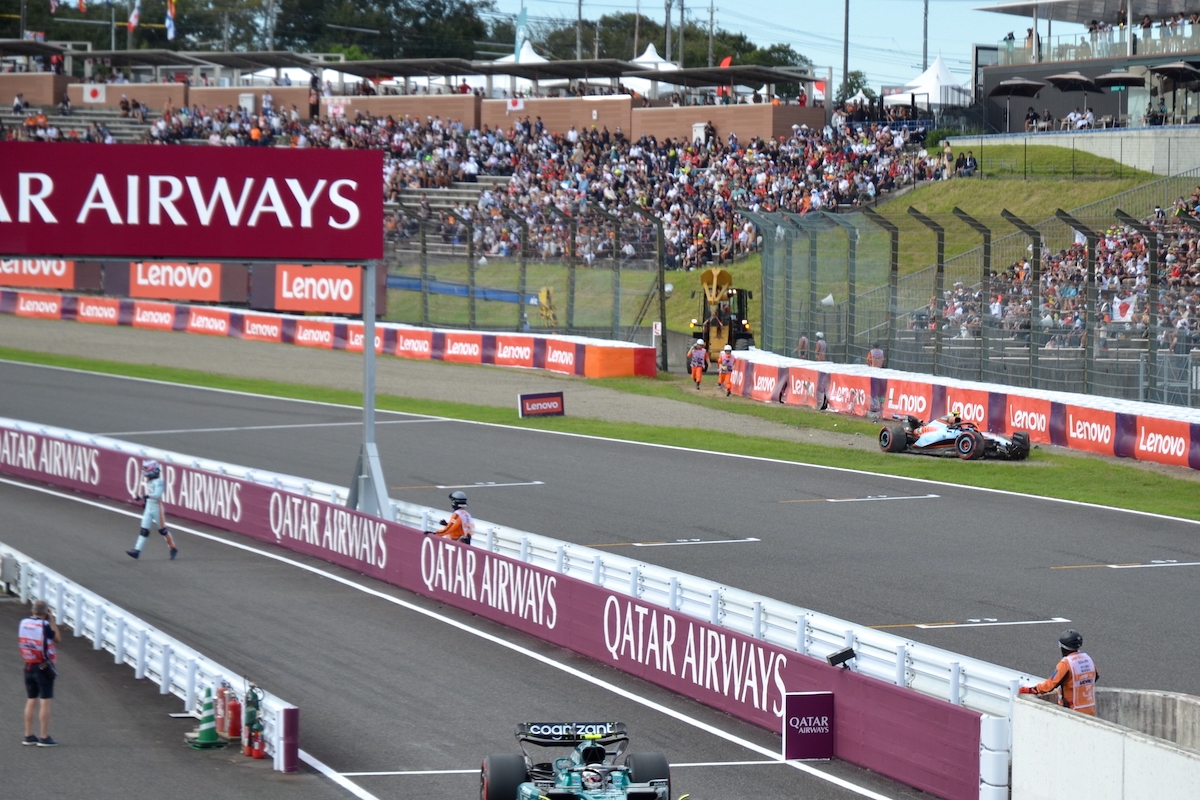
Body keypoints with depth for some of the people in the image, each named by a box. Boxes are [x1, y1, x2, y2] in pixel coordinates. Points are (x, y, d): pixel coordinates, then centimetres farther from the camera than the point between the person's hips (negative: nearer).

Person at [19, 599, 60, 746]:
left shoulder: (23, 623, -1)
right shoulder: (44, 625, -17)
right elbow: (58, 639, -5)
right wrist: (52, 620, 0)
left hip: (29, 667, 6)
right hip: (44, 668, -6)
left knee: (31, 701, 14)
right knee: (45, 702, -1)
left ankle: (28, 736, 16)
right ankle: (44, 738, -1)